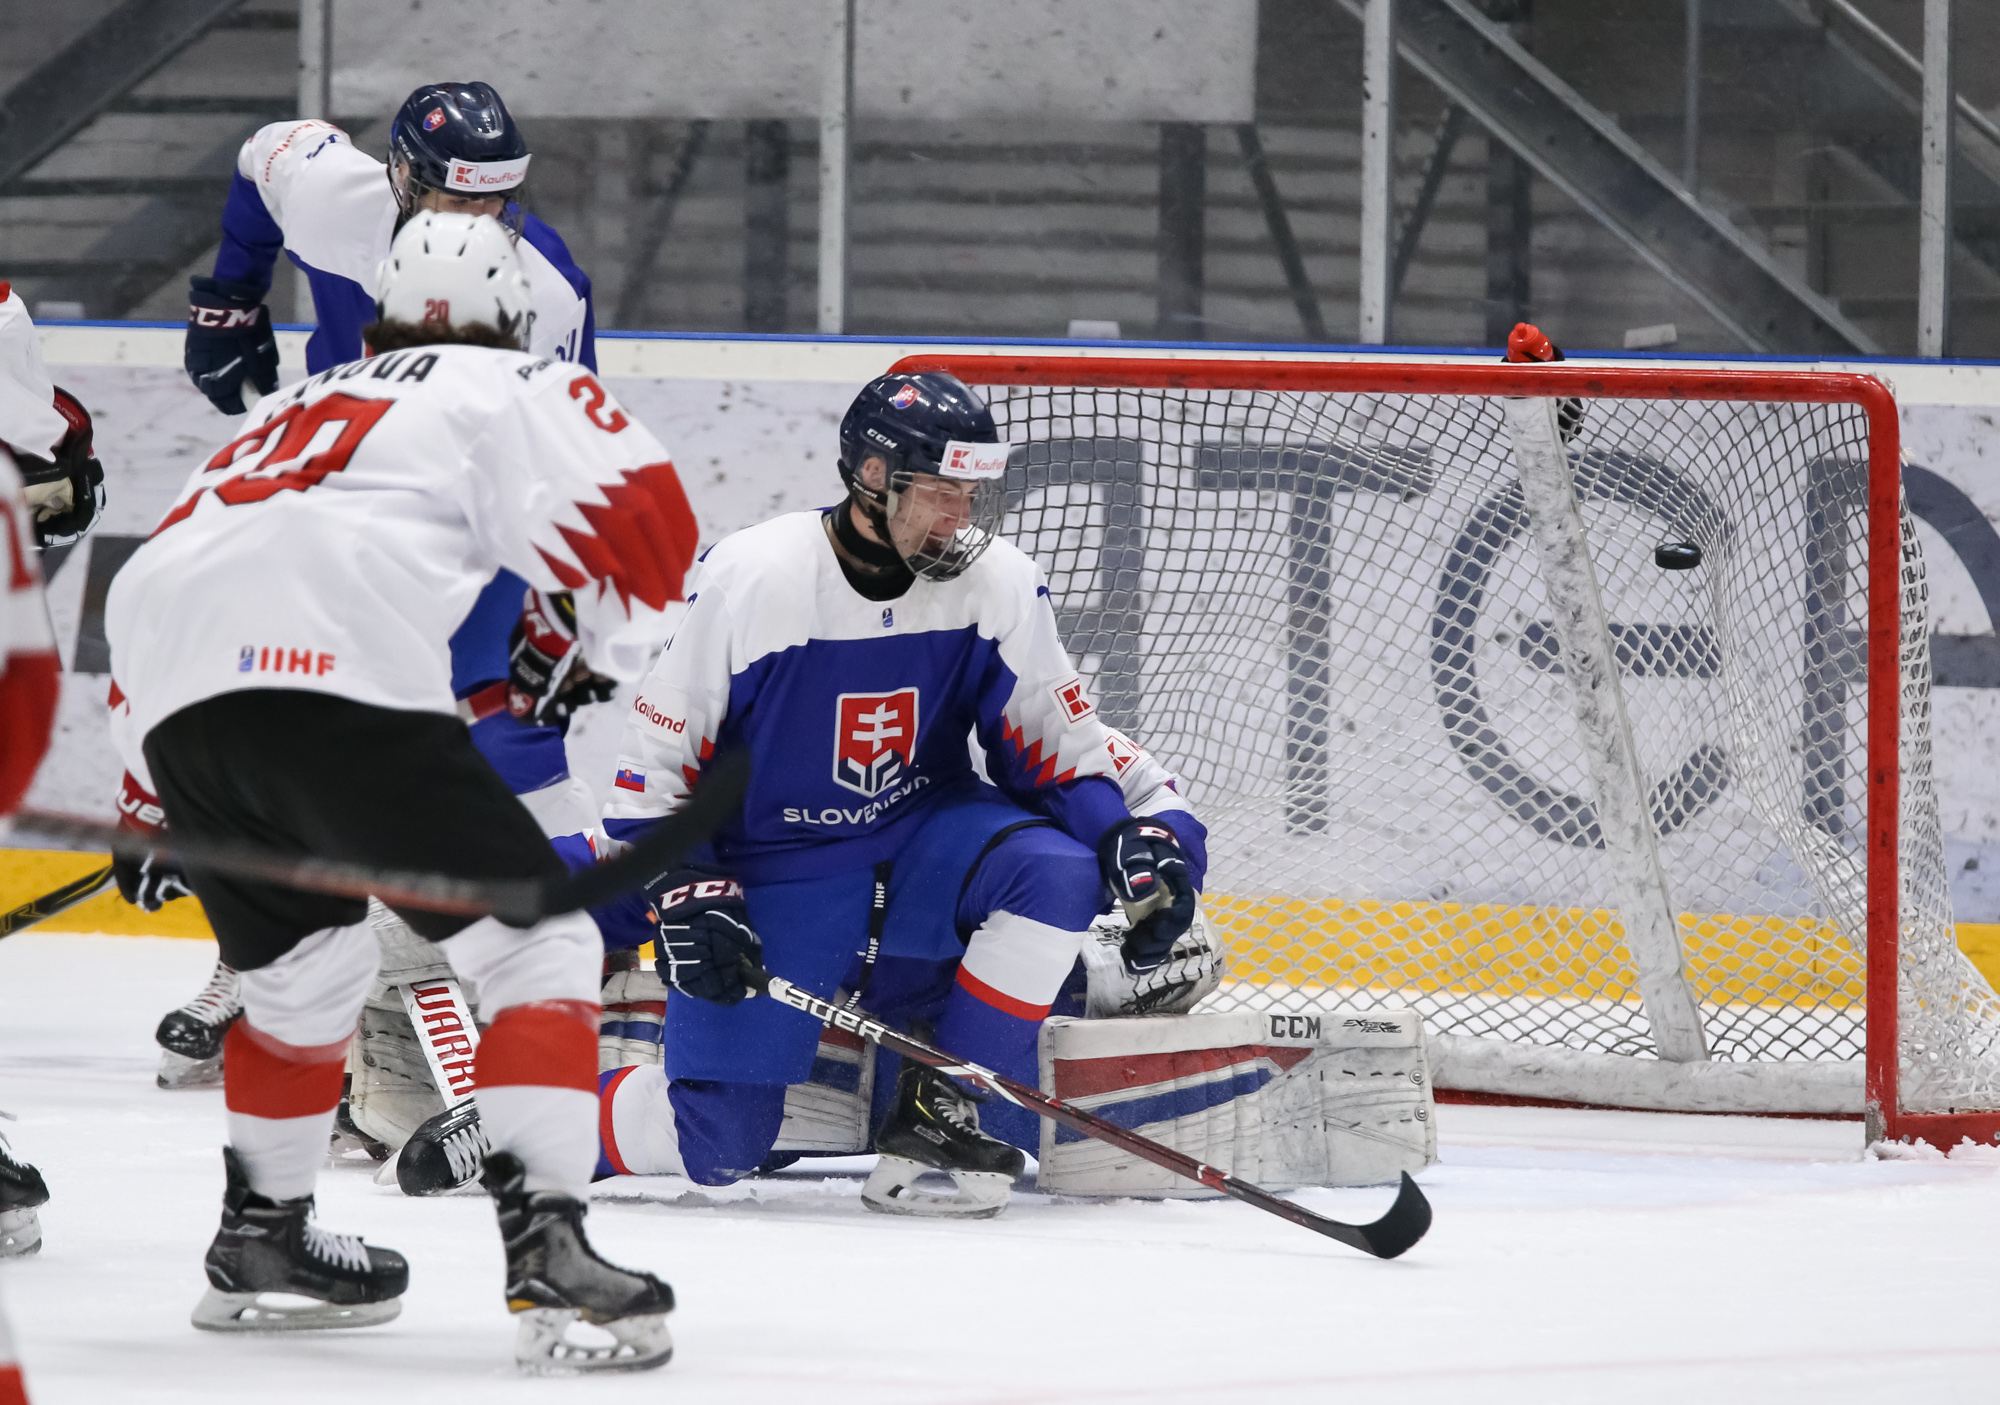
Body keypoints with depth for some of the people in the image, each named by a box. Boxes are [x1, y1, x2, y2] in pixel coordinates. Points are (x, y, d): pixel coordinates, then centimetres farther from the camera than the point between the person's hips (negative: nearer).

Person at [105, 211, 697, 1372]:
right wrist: (620, 642, 24)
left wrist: (164, 802, 45)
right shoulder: (511, 389, 19)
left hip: (168, 687, 7)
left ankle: (262, 1235, 39)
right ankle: (547, 1252, -15)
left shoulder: (292, 410, 38)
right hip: (341, 672, -7)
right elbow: (639, 519, 4)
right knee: (535, 942, -1)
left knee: (305, 969, 30)